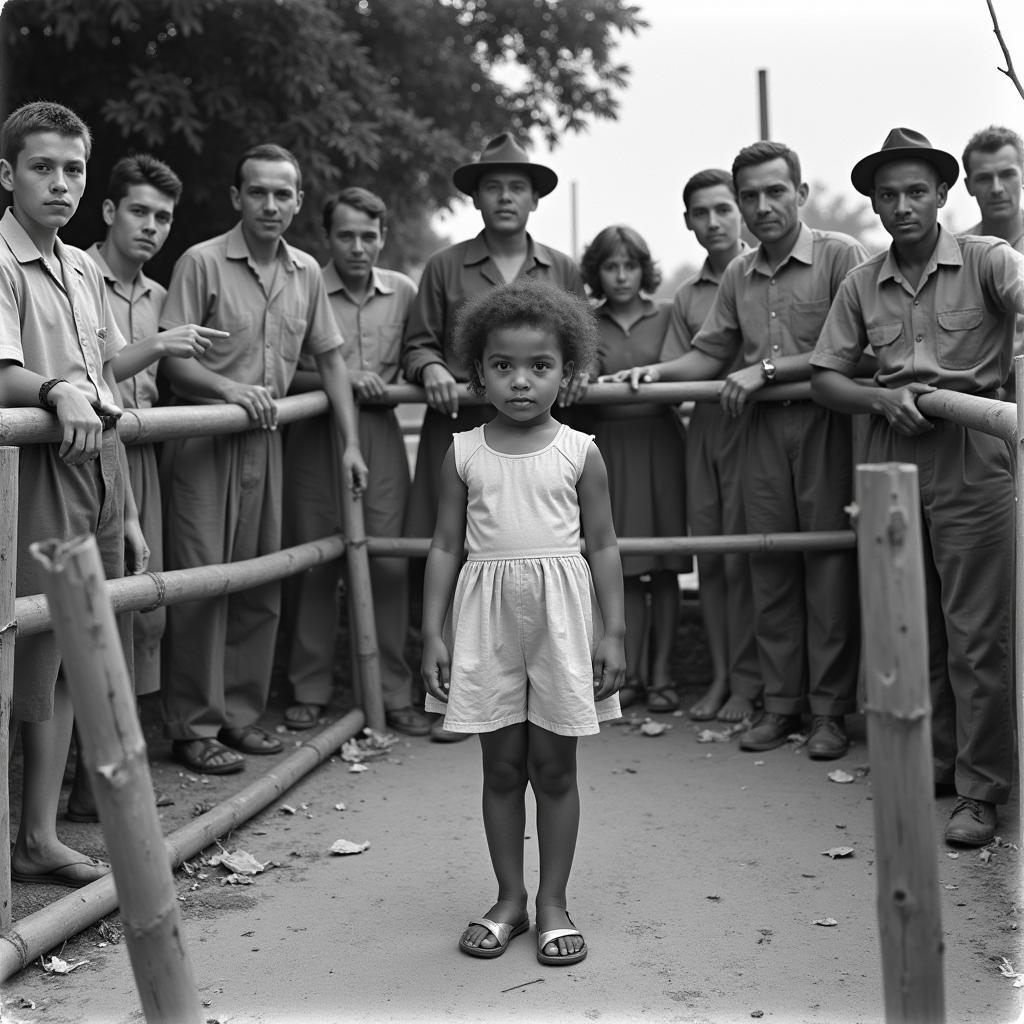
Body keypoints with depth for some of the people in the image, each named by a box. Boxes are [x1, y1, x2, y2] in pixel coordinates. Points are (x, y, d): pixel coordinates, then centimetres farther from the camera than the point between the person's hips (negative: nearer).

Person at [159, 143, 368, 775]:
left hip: (266, 440, 6)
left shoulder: (307, 273, 9)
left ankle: (242, 712, 21)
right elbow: (171, 359, -10)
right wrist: (230, 389, -26)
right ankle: (195, 727, 5)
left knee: (262, 581, 9)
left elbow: (330, 356, 15)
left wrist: (351, 443, 9)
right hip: (203, 440, -5)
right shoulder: (203, 263, -7)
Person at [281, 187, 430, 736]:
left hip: (382, 435, 2)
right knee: (314, 564, 4)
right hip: (315, 437, -2)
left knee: (389, 562, 0)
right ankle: (309, 690, 17)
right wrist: (340, 380, -16)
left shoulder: (404, 292, 6)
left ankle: (394, 694, 11)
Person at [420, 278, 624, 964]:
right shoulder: (464, 455, 2)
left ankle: (553, 901, 19)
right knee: (502, 766, 9)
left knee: (555, 766, 7)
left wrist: (614, 632, -3)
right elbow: (447, 546, 5)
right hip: (487, 616, 1)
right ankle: (509, 898, 22)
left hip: (560, 613, -1)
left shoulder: (579, 453, -1)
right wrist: (433, 633, 0)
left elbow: (603, 546, 1)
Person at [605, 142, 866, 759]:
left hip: (826, 424, -5)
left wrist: (767, 369, -13)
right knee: (770, 567, 7)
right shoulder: (738, 276, 14)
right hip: (762, 430, 5)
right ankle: (781, 704, 17)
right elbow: (711, 353, 18)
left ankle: (831, 710, 9)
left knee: (829, 567, -1)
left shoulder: (841, 255, -4)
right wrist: (660, 372, 1)